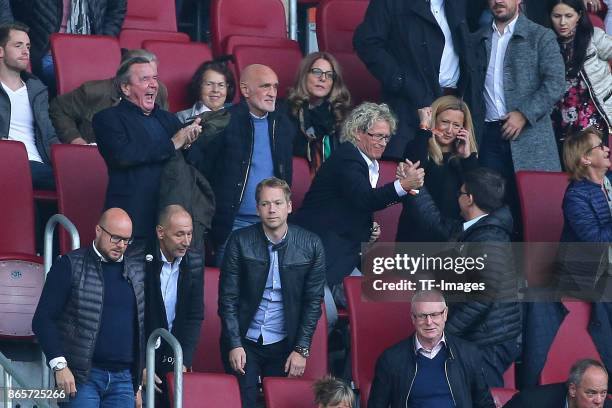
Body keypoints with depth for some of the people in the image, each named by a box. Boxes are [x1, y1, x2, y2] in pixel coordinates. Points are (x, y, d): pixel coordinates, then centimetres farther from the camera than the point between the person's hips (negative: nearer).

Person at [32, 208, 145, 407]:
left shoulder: (138, 267, 13)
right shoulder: (70, 265, -1)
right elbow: (43, 320, -4)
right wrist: (59, 365, -13)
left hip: (123, 378, 4)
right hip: (82, 376, -4)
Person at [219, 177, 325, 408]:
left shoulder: (310, 245, -2)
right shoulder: (239, 241, -5)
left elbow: (313, 302, 2)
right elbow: (228, 298, -3)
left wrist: (301, 349, -3)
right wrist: (235, 345, -9)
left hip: (284, 345, 1)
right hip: (244, 343, -1)